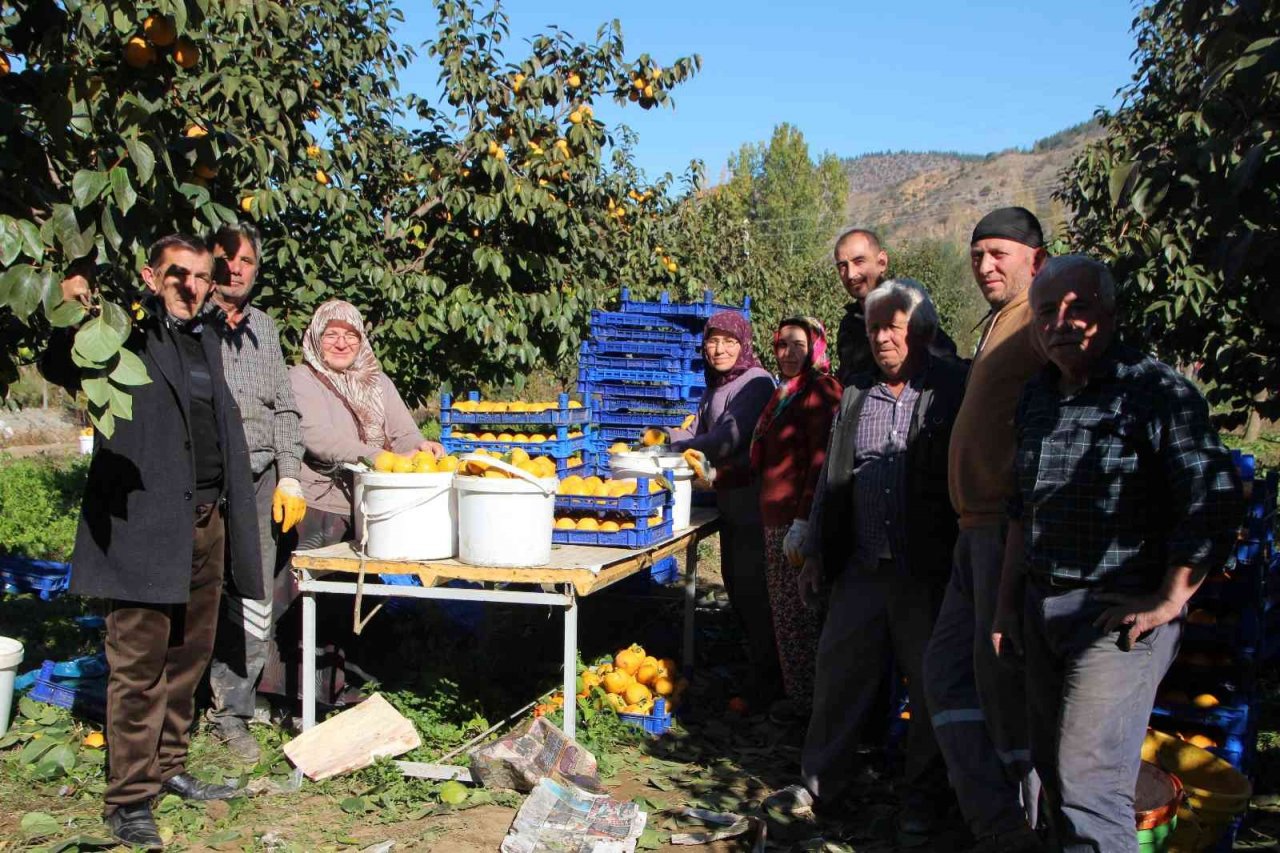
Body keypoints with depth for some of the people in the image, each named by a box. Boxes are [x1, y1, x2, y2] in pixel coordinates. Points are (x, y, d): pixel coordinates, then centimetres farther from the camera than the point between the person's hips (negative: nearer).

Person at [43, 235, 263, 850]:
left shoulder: (206, 344, 19)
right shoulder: (126, 335, -3)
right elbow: (61, 368, -22)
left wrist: (232, 517, 21)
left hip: (206, 525, 7)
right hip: (145, 527, -7)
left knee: (187, 658, 14)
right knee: (139, 664, -2)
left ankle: (168, 770, 28)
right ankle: (129, 799, 7)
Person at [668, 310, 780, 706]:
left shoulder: (754, 382, -12)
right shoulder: (715, 387, 17)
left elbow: (730, 437, -20)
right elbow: (697, 430, 15)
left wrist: (680, 447, -12)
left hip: (751, 492, -10)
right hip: (729, 495, 10)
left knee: (752, 585, -7)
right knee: (735, 582, 16)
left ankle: (768, 680, 2)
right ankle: (759, 662, 30)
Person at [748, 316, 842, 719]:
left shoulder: (820, 391, -11)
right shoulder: (783, 394, 18)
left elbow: (821, 462, -18)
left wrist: (802, 522, -22)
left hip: (800, 519, -9)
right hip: (776, 519, 9)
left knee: (801, 614, -4)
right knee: (785, 611, 13)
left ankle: (809, 701, 5)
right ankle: (797, 696, 22)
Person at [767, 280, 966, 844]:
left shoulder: (955, 391, -6)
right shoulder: (856, 395, 11)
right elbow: (832, 479, 16)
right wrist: (816, 553, 14)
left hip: (928, 574, -5)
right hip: (861, 568, 5)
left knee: (931, 688, 7)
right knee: (838, 671, 11)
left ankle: (921, 799, 23)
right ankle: (822, 781, 27)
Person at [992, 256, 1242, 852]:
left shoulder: (1155, 390, -12)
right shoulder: (1037, 397, 11)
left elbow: (1214, 502, -18)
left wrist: (1168, 602, -15)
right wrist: (1008, 602, 20)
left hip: (1119, 616, -8)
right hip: (1043, 608, 8)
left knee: (1088, 786, -9)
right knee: (1052, 770, 15)